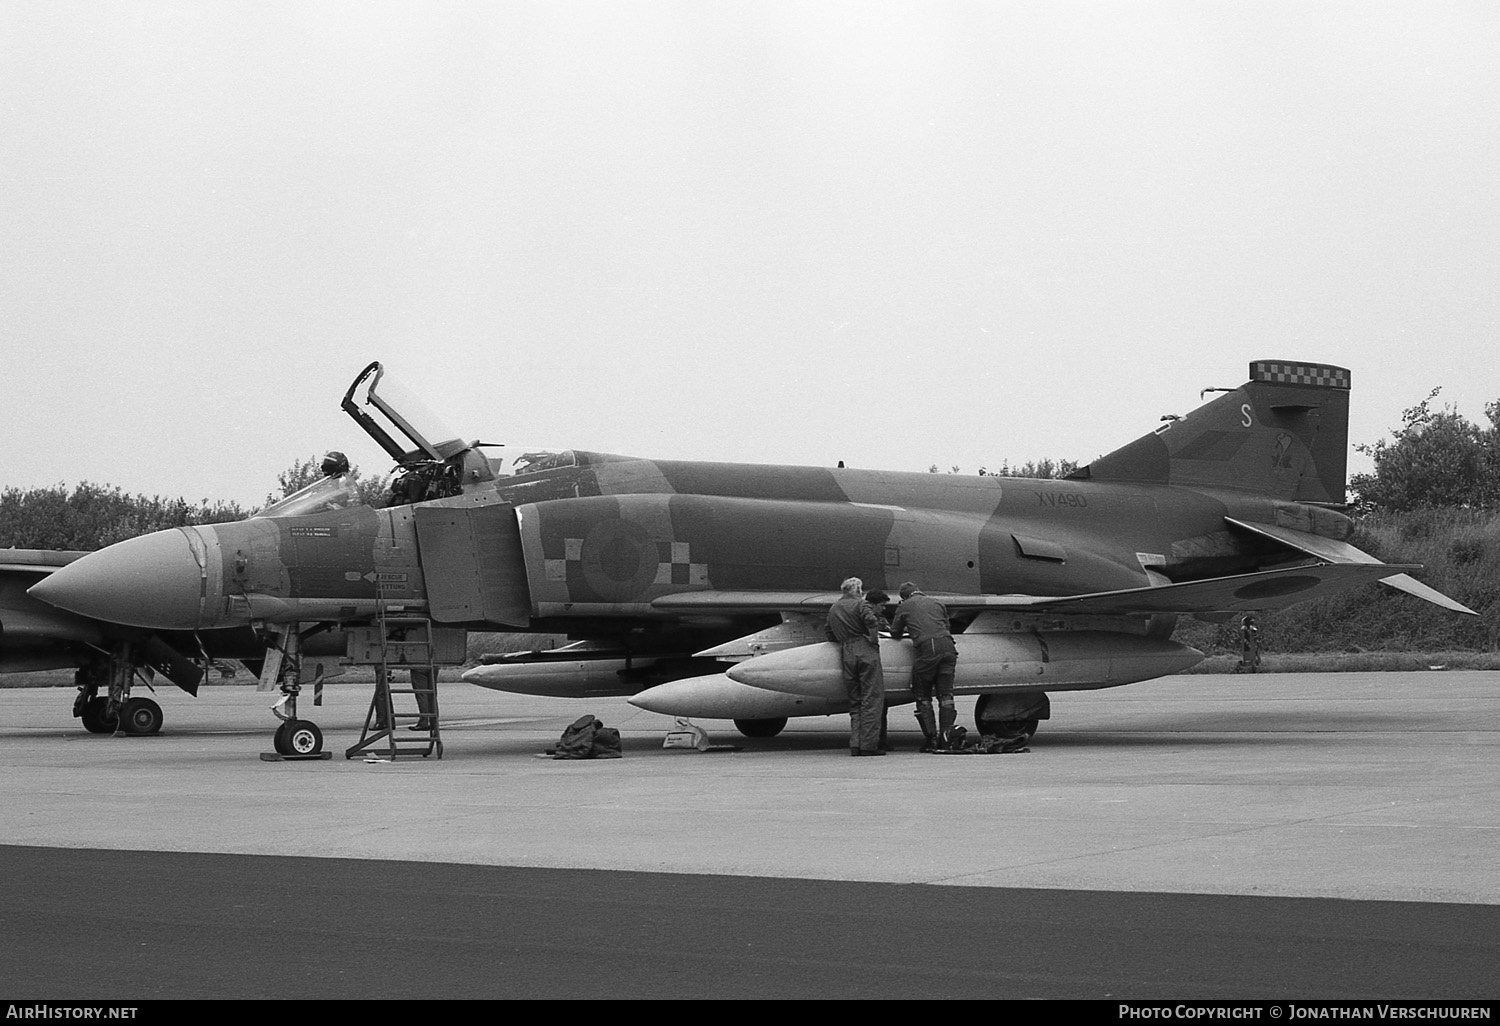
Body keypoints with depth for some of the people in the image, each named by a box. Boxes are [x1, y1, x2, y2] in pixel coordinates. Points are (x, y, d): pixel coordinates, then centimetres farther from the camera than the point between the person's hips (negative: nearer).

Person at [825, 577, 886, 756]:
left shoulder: (833, 610, 20)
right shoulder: (860, 604, -2)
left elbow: (829, 634, 21)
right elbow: (871, 620, -19)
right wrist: (874, 639, -8)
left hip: (846, 655, 6)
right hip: (866, 652, -6)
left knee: (855, 701, 12)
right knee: (872, 700, -3)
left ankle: (855, 745, 5)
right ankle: (868, 744, -9)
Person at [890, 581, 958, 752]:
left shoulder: (904, 607, 15)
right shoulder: (937, 604, 24)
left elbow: (895, 633, 24)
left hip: (925, 649, -3)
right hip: (947, 647, 3)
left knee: (923, 697, 7)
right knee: (945, 694, 8)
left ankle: (931, 737, 0)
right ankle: (946, 735, -2)